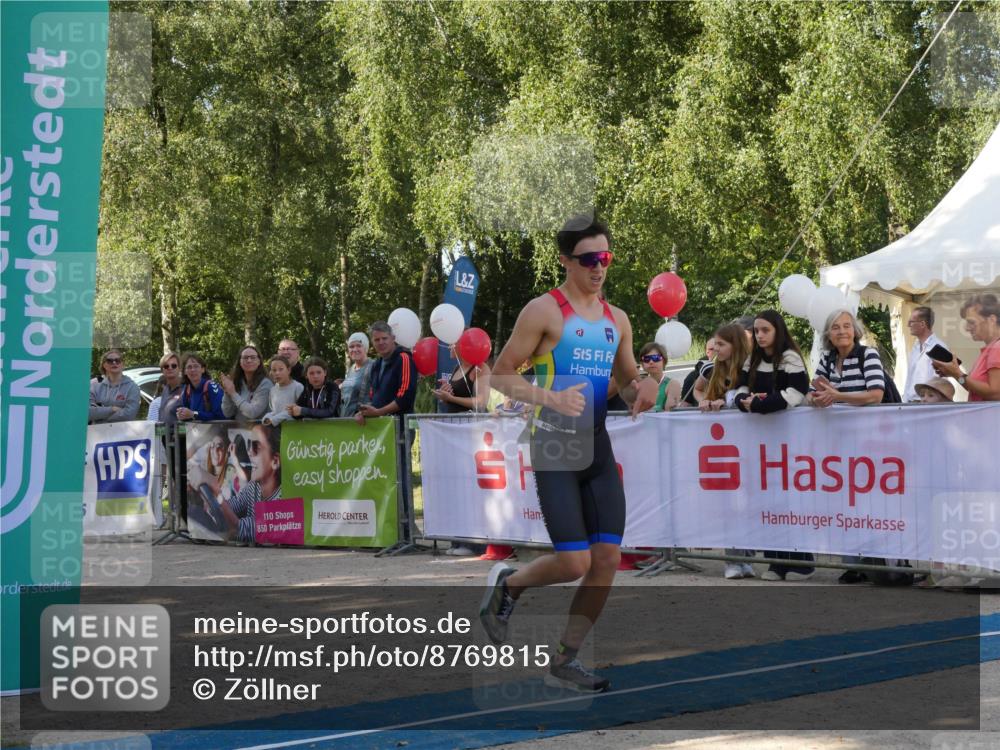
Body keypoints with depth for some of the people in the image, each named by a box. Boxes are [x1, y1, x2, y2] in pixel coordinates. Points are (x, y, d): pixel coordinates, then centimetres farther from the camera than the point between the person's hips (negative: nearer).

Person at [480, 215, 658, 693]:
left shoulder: (617, 320, 13)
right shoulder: (544, 311, -6)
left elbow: (626, 382, 25)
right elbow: (500, 375, -6)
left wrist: (642, 388, 0)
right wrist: (550, 398, -21)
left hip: (598, 446, 6)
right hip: (554, 445, -6)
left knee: (608, 560, -1)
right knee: (574, 563, -12)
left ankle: (565, 662, 12)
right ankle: (507, 583, 20)